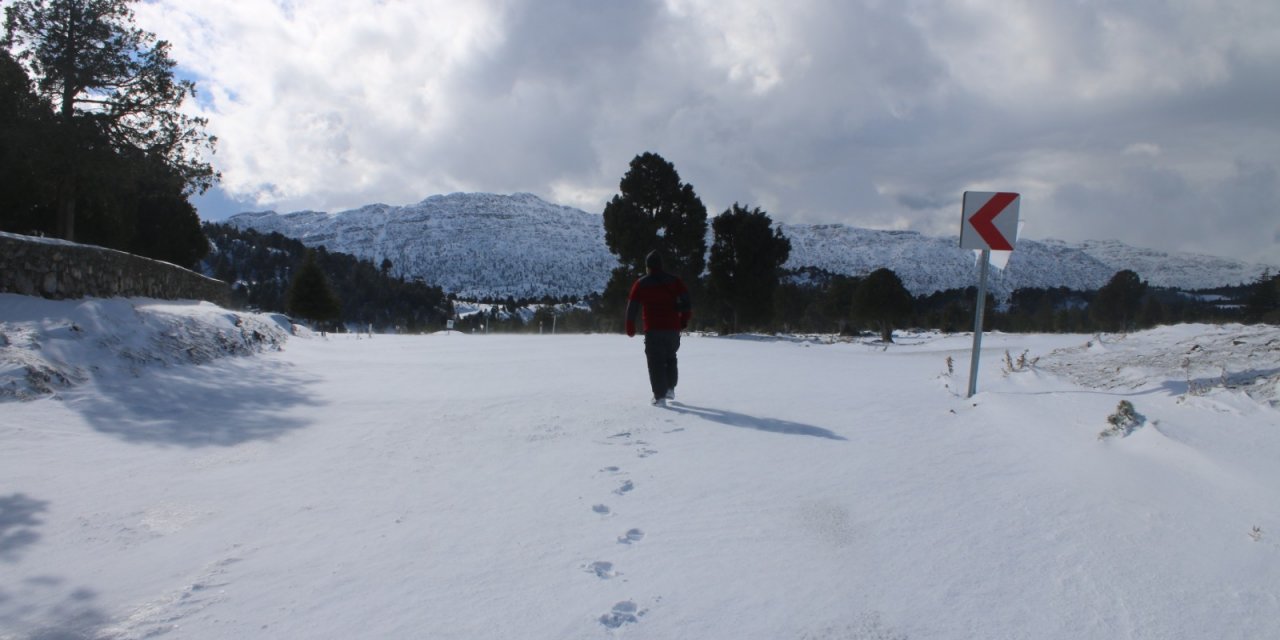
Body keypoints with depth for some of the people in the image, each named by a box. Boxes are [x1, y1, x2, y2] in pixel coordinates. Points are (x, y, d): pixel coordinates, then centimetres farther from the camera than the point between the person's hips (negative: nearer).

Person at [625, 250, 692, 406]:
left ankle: (660, 396, -4)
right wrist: (684, 321, 8)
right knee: (670, 358, 23)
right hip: (673, 328, 2)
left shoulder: (641, 284, 3)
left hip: (653, 330, -2)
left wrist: (630, 328, 9)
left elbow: (632, 307, 1)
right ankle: (670, 388, 22)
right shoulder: (674, 280, 5)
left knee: (656, 362, 2)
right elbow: (687, 302, -1)